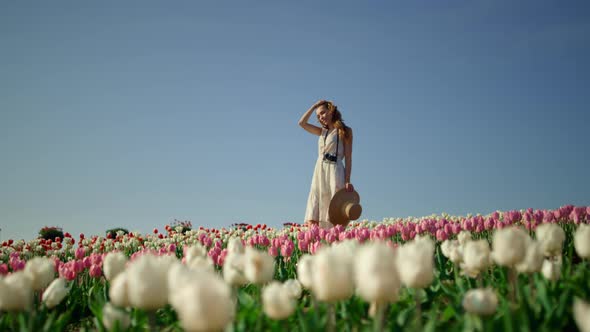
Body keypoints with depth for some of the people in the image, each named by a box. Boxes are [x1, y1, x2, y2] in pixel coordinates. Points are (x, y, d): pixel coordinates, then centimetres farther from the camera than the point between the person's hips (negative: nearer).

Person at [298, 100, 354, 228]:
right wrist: (314, 106, 16)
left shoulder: (344, 131, 4)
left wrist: (347, 181, -12)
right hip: (319, 172, 6)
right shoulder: (323, 131, 22)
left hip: (334, 171, -6)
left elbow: (348, 158, -3)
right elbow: (302, 123, 16)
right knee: (312, 219, -7)